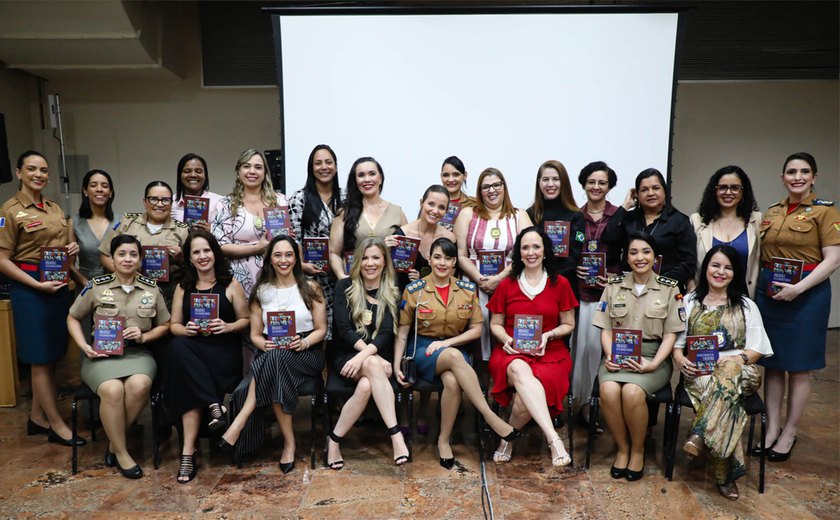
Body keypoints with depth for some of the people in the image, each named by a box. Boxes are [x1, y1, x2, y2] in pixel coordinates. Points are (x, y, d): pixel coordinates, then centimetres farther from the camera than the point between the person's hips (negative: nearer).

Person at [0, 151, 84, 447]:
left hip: (59, 285, 7)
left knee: (51, 355, 11)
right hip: (29, 287, -6)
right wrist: (38, 285, -18)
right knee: (41, 358, 1)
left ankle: (37, 417, 26)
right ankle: (56, 425, 9)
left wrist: (74, 248, 0)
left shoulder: (56, 209, 12)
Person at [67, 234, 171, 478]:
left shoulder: (152, 288, 8)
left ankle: (113, 443, -8)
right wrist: (84, 346, -1)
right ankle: (121, 453, -12)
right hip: (101, 354, -1)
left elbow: (165, 325, 15)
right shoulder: (96, 286, 5)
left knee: (139, 385, -33)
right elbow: (73, 318, 15)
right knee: (112, 389, -33)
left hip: (138, 353, 1)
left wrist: (144, 336, -5)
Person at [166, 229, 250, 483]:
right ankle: (213, 405, -33)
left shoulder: (230, 285, 6)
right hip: (191, 352, 3)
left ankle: (188, 451, -22)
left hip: (224, 352, -3)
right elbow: (174, 325, 14)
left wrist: (227, 327, -14)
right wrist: (186, 330, -10)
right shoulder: (183, 288, 15)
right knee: (178, 346, -35)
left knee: (189, 385, -32)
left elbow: (245, 320, 8)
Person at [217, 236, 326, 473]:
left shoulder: (310, 288, 7)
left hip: (306, 355, -2)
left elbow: (321, 329, 5)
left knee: (276, 359, -38)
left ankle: (237, 426, -31)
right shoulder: (261, 292, 13)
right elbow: (255, 335, 12)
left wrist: (304, 342, -16)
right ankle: (288, 441, -24)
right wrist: (265, 345, -12)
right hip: (270, 357, 2)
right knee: (243, 390, -32)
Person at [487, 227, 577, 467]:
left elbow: (568, 325, 11)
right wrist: (507, 340, -8)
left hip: (550, 354, 0)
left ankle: (507, 439, -4)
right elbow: (495, 324, 14)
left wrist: (548, 335, -8)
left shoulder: (560, 284, 8)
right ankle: (554, 440, -42)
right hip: (512, 353, 1)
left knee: (524, 398, -32)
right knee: (520, 371, -39)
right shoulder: (506, 285, 10)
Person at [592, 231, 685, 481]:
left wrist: (654, 364, -13)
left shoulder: (669, 288, 6)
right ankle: (622, 448, -5)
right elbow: (606, 329, 8)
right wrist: (610, 356, -10)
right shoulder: (614, 286, 10)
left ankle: (638, 450, -5)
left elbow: (670, 334, 2)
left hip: (653, 357, -1)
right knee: (609, 390, -31)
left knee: (632, 391, -32)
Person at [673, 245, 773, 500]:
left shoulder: (746, 306, 14)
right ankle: (725, 474, -34)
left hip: (739, 371, 0)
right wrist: (681, 360, -11)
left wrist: (733, 359, -15)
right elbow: (676, 342, 12)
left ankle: (699, 435, -39)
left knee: (727, 372, -40)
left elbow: (756, 350, 6)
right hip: (698, 372, 1)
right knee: (716, 388, -37)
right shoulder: (690, 302, 15)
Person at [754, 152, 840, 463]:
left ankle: (789, 434, 19)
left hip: (806, 294, -4)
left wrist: (798, 288, -20)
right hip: (769, 293, 5)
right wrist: (757, 290, 5)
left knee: (799, 367, 5)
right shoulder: (771, 213, 10)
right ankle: (772, 428, 21)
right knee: (771, 364, 9)